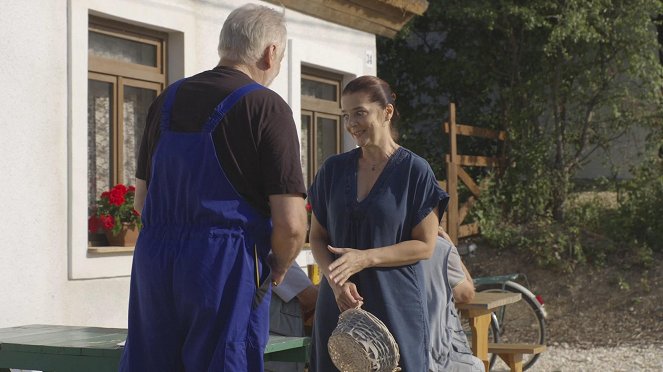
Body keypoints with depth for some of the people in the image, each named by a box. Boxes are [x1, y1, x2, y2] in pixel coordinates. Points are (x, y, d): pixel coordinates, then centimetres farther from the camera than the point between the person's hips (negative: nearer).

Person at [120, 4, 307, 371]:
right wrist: (277, 269, 6)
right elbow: (291, 223, -12)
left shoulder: (167, 100, 12)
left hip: (153, 259, 6)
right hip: (227, 269, -6)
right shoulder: (267, 107, -7)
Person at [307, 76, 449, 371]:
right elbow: (317, 237, 7)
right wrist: (335, 280, -11)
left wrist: (365, 258, -18)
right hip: (339, 303, 3)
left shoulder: (415, 171, -5)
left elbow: (425, 246, -6)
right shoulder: (333, 169, 5)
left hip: (395, 305, -3)